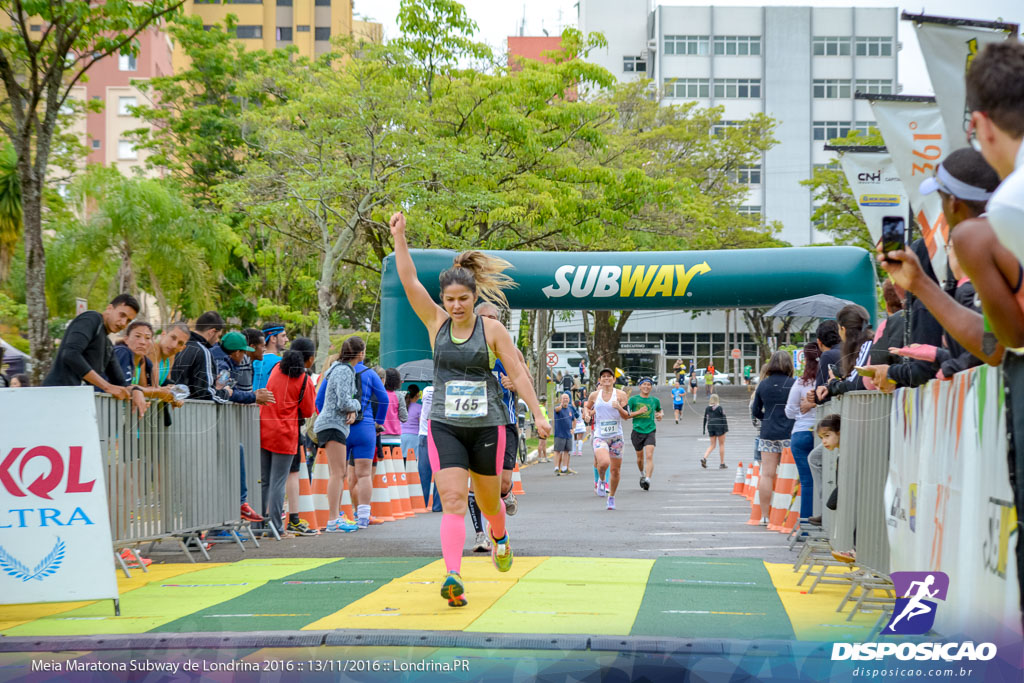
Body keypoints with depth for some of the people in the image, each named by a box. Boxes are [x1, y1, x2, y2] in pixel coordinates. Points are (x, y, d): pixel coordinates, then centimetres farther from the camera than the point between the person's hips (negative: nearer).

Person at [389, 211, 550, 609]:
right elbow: (409, 281, -7)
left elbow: (517, 373, -2)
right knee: (452, 500, -15)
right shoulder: (436, 323, 1)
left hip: (487, 425, 0)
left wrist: (538, 414, -6)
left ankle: (500, 538, 49)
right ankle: (453, 576, -25)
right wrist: (398, 237, -14)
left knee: (488, 501, 14)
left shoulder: (492, 330, -3)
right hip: (445, 425, 0)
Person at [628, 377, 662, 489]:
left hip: (650, 431, 0)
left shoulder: (655, 400, 9)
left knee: (649, 456, -17)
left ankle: (647, 479, -28)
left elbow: (659, 410, 28)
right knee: (640, 457, 13)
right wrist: (639, 412, -13)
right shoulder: (633, 399, 1)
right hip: (637, 431, 0)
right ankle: (642, 474, 40)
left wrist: (660, 415, 6)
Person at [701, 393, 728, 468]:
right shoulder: (719, 408, -9)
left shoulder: (707, 408, 4)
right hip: (719, 426, -4)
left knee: (712, 445, 12)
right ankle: (722, 463, 9)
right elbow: (724, 418, -10)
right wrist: (726, 428, -7)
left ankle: (704, 458, -11)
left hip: (710, 427, 4)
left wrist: (704, 429, 15)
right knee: (721, 445, 7)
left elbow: (705, 419, 8)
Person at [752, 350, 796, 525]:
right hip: (789, 434, -3)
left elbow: (755, 412, 12)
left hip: (768, 433, 3)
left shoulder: (763, 384, 6)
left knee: (767, 474, 3)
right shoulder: (793, 384, -6)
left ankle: (764, 515, 4)